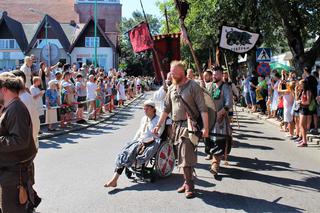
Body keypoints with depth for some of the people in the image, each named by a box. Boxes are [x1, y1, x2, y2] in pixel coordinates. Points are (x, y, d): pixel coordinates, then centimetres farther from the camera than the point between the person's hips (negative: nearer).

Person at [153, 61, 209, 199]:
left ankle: (189, 184, 0)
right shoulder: (171, 88, 13)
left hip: (189, 125, -6)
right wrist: (159, 125, 16)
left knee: (186, 155, -11)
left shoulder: (193, 86, -7)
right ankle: (187, 182, 18)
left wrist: (206, 127, -18)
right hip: (176, 126, 6)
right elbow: (166, 109, 19)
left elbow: (203, 108, -12)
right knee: (181, 155, 9)